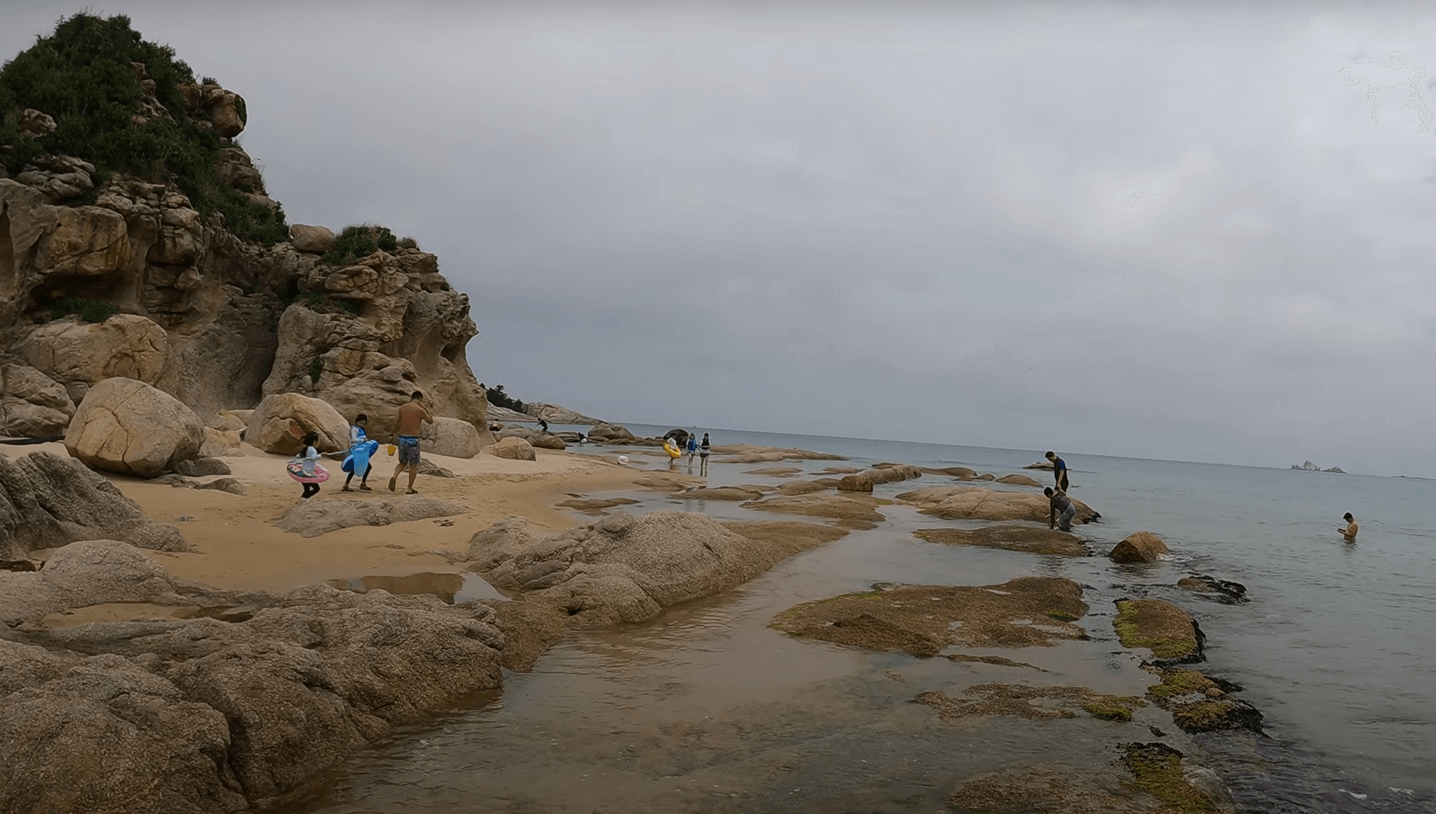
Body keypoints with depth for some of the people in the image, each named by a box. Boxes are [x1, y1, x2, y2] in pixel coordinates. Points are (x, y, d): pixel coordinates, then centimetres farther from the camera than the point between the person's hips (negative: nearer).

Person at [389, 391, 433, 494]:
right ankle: (410, 488, 12)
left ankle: (394, 476, -7)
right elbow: (431, 421, 6)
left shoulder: (402, 408, 5)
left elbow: (396, 423, 10)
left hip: (402, 438, 5)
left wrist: (395, 433, 28)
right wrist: (425, 408, 4)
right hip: (412, 439, -4)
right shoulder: (420, 410, -8)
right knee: (413, 465, 9)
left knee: (403, 462, 20)